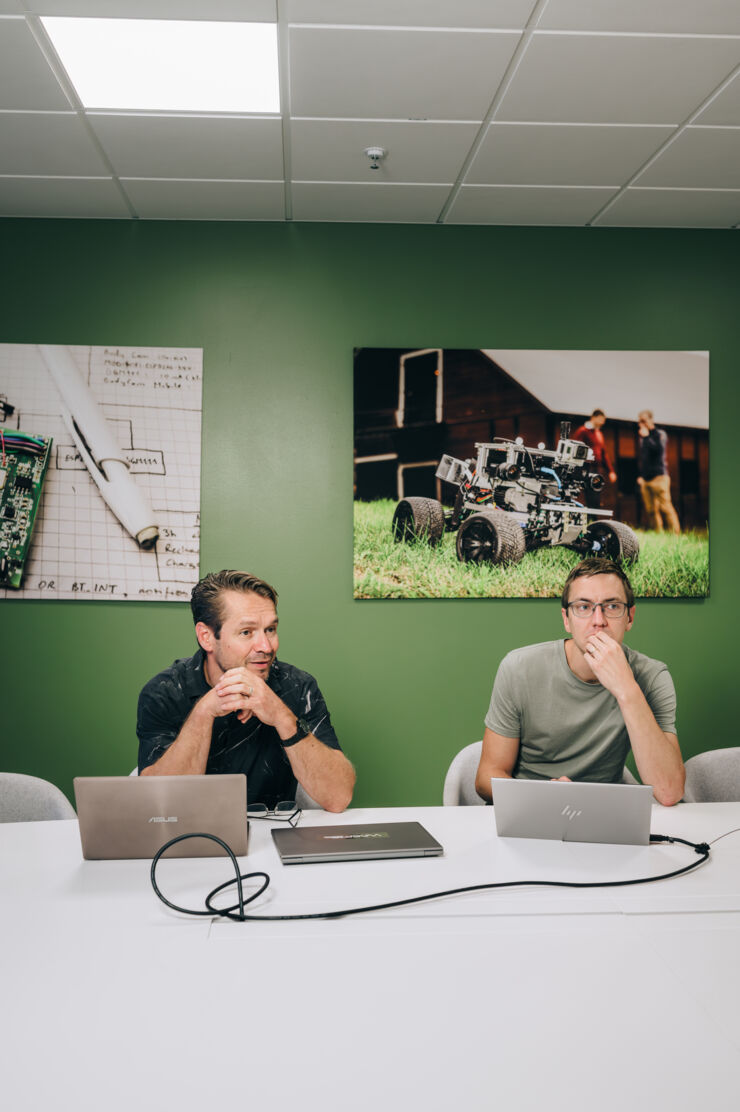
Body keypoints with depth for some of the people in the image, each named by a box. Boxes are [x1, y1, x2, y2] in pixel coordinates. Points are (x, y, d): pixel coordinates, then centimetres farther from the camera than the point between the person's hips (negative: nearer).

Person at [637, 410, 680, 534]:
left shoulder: (660, 434, 1)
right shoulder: (642, 438, 20)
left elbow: (659, 449, -17)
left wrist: (646, 437, -13)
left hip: (659, 477, -6)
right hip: (645, 479, 6)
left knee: (665, 507, -13)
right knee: (651, 510, 0)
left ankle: (675, 534, -13)